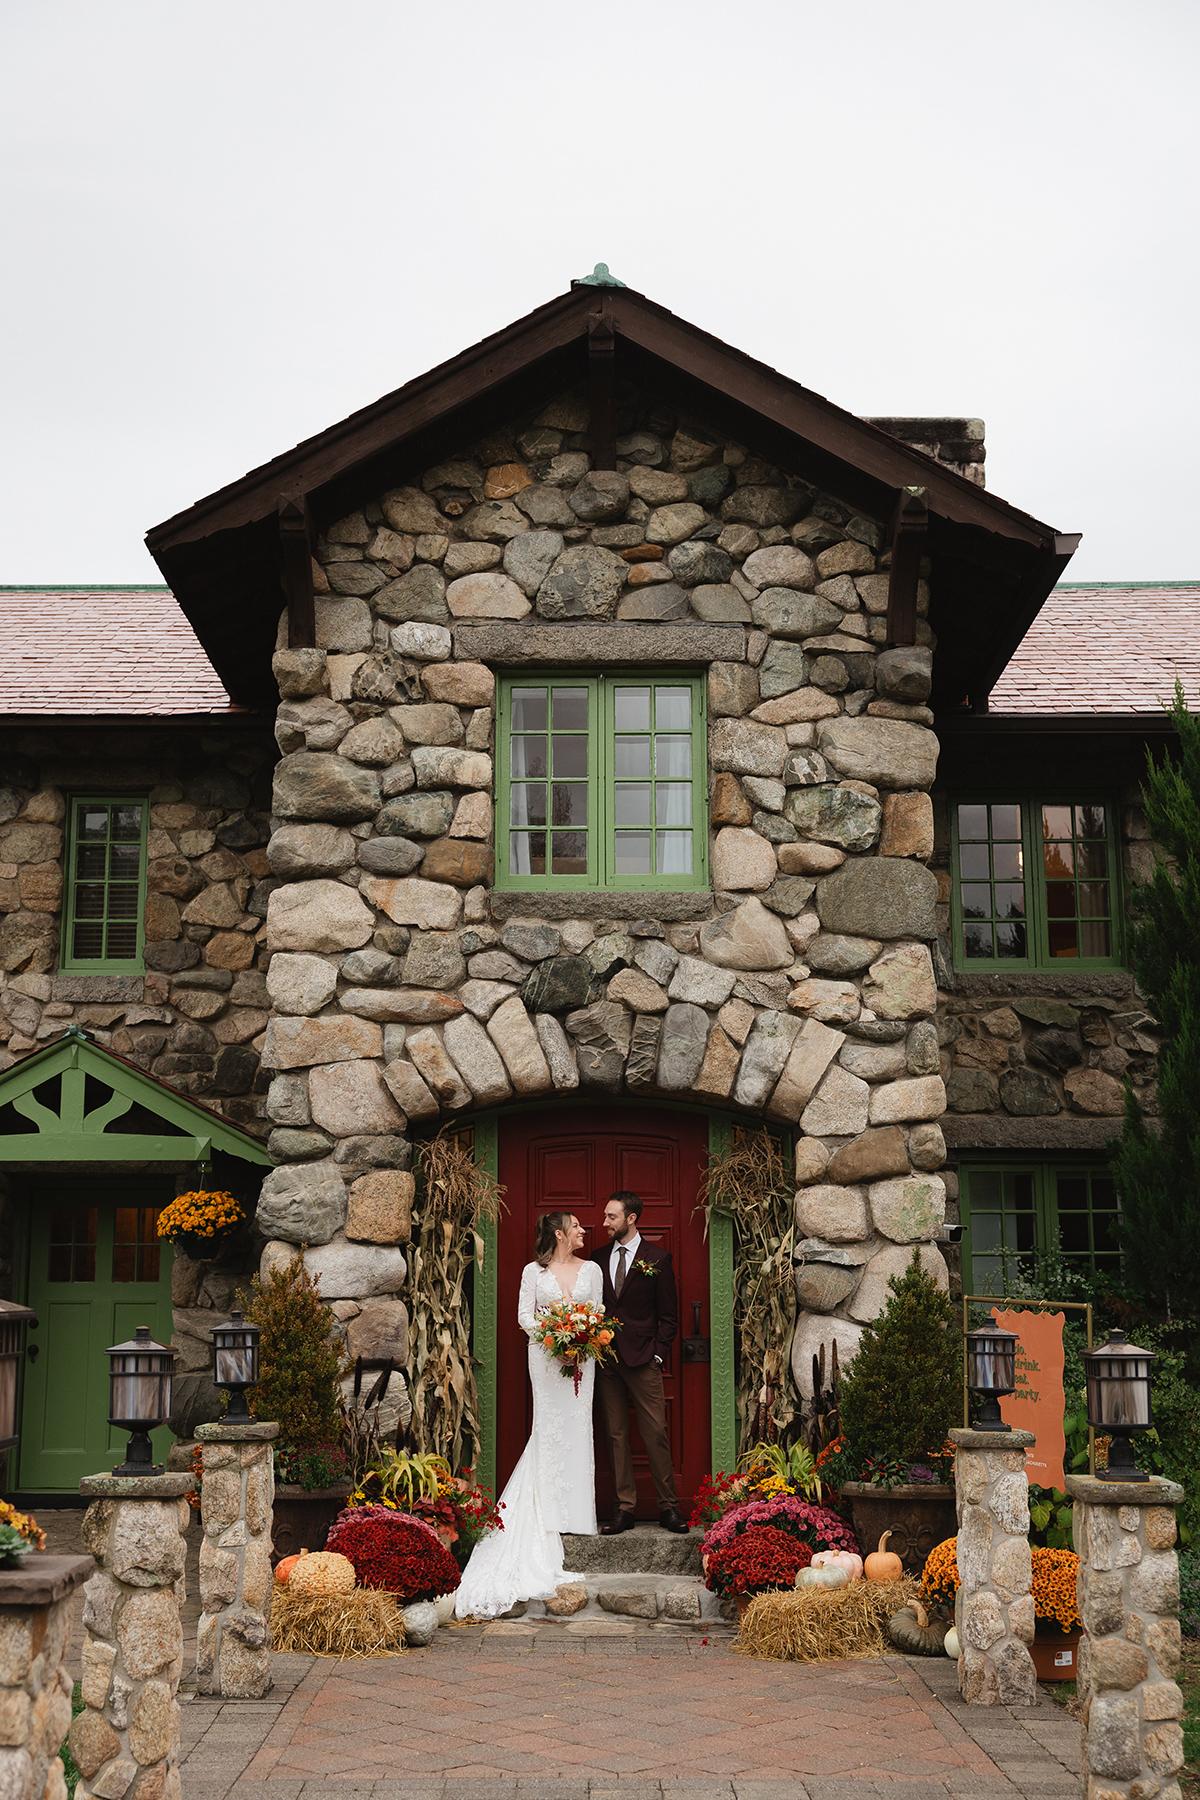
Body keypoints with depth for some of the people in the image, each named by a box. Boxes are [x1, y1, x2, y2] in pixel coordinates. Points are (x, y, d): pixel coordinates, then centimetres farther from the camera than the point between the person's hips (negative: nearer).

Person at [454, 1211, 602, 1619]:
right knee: (549, 1428, -4)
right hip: (545, 1355, -2)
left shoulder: (591, 1270, 11)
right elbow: (524, 1316, 0)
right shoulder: (534, 1271, 3)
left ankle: (575, 1507, 4)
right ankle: (550, 1511, -1)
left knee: (577, 1428, 0)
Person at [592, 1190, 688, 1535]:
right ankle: (625, 1509, 9)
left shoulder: (657, 1258, 1)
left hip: (643, 1358, -3)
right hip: (606, 1358, 4)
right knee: (615, 1436, 5)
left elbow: (668, 1313, 2)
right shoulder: (598, 1257, 11)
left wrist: (659, 1354, -5)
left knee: (656, 1434, -4)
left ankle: (668, 1507, 4)